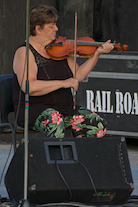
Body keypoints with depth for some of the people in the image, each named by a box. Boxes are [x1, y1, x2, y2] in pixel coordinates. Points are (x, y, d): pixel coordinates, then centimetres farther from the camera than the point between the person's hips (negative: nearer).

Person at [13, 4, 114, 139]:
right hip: (34, 108, -7)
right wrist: (63, 83, -26)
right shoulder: (25, 53, -11)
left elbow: (78, 75, 10)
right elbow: (29, 87, -25)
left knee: (99, 125, -12)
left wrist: (97, 53, 1)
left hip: (64, 108, 7)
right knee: (55, 120, -40)